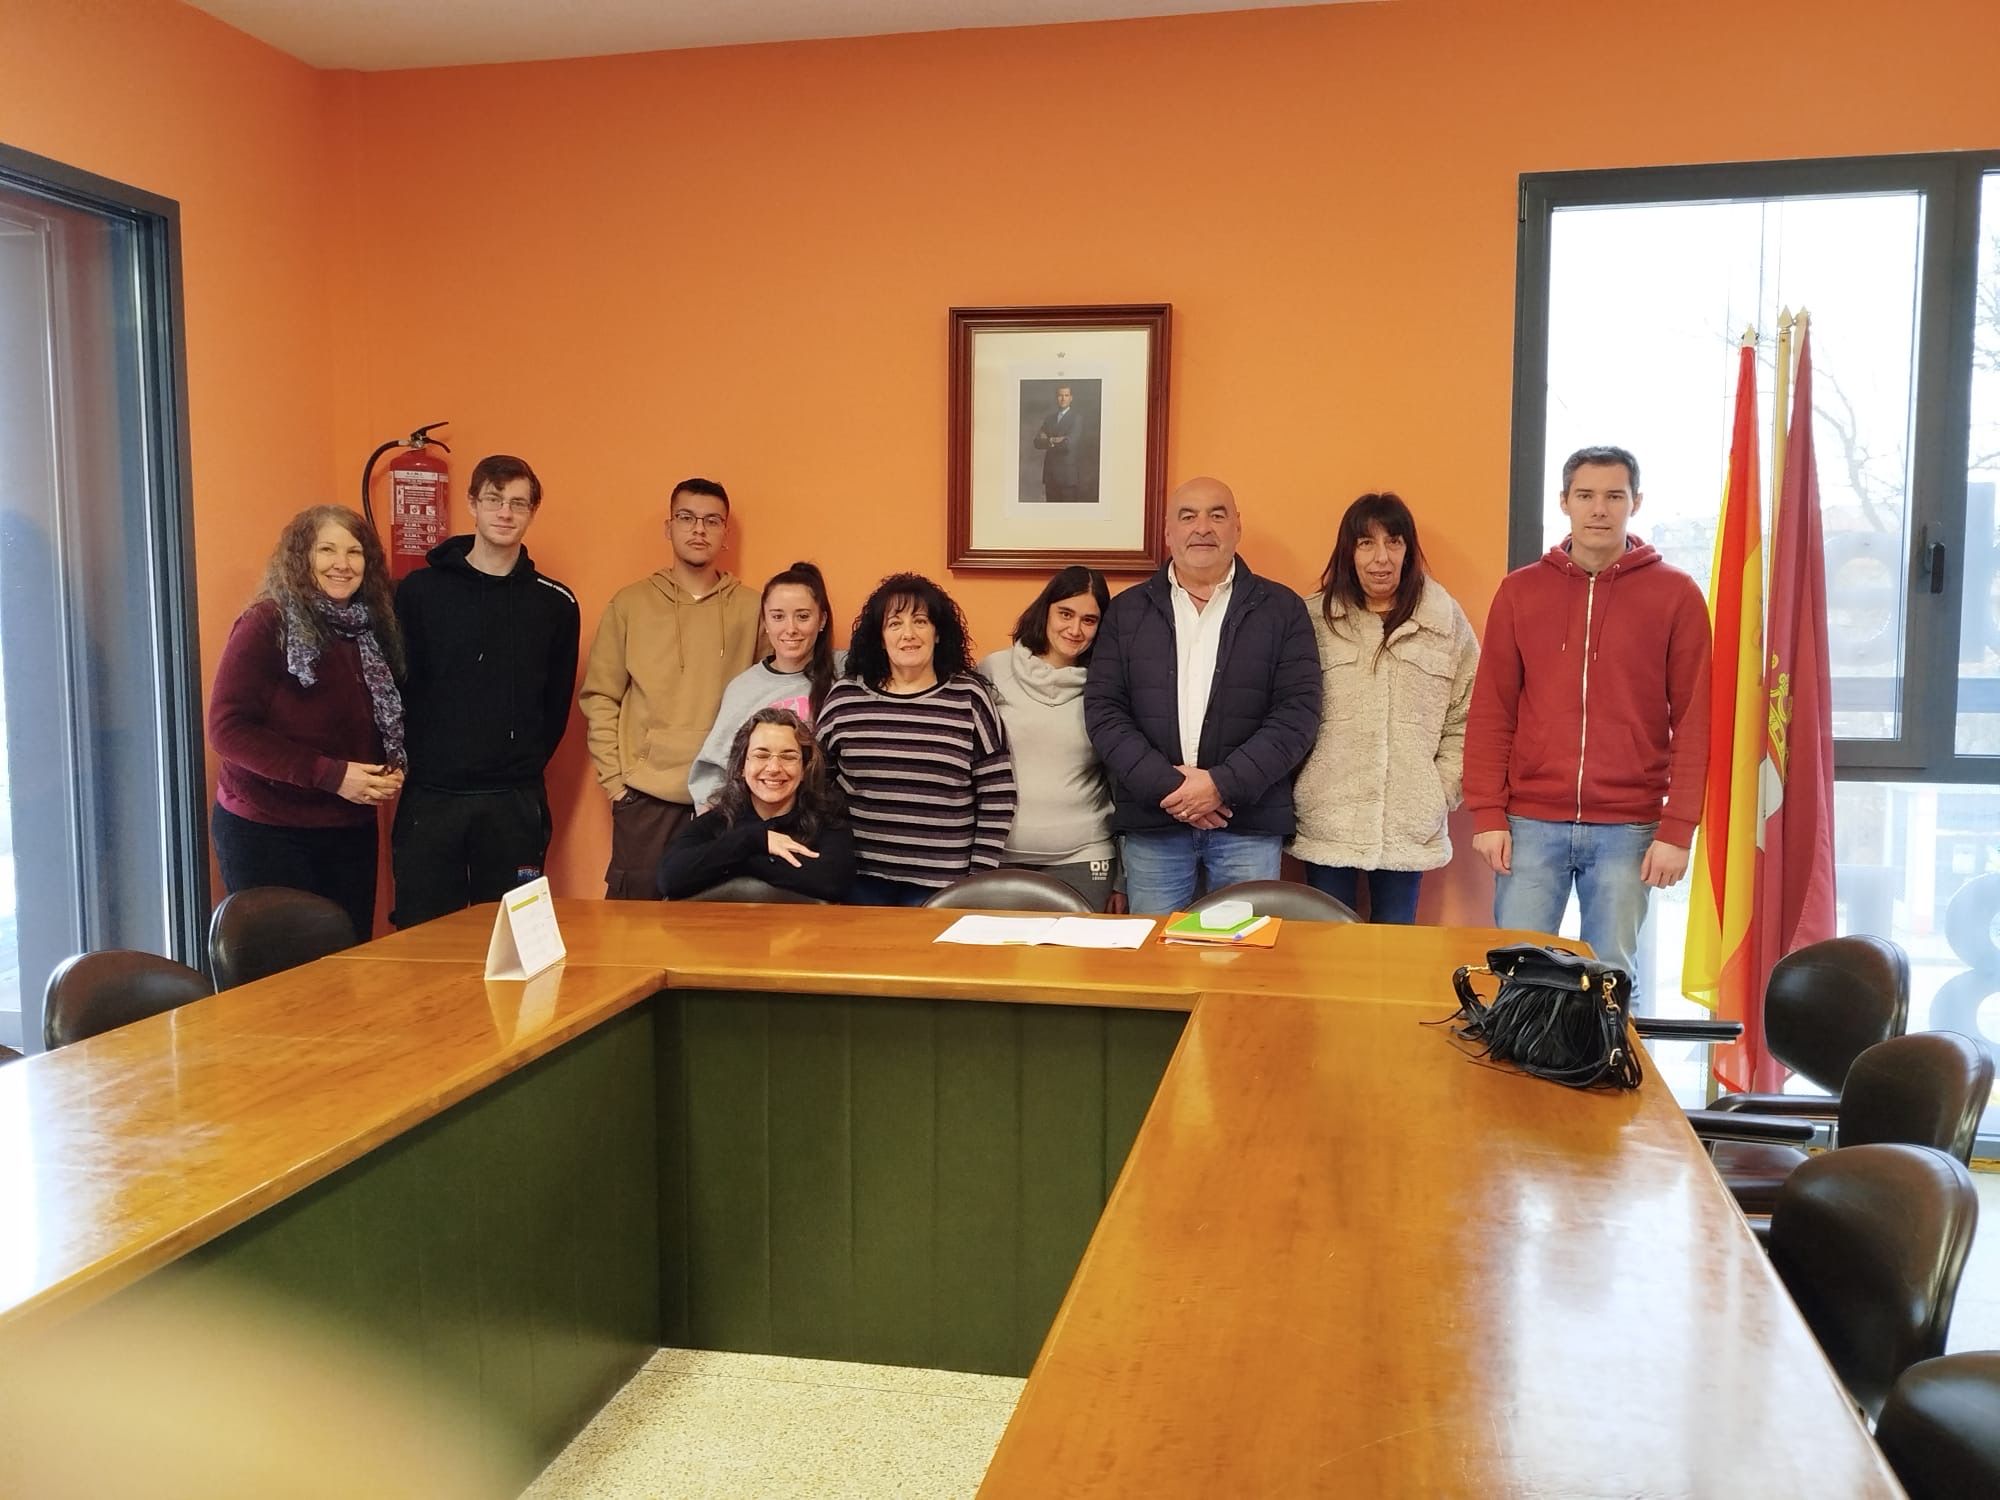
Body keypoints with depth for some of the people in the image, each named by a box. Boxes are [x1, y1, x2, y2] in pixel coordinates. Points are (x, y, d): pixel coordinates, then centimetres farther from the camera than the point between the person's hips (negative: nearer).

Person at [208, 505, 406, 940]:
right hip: (266, 831, -6)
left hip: (351, 831, 6)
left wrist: (393, 770, -5)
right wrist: (331, 775, -22)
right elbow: (227, 728, -17)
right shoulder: (267, 624, -12)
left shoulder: (372, 628, 7)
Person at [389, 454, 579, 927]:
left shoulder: (555, 603, 5)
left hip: (516, 802, 1)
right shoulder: (419, 590, 2)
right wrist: (415, 762, 0)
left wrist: (526, 765, 5)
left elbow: (557, 702, 10)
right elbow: (396, 688, 4)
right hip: (429, 796, 0)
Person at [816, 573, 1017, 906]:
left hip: (941, 884, -2)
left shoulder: (969, 697, -2)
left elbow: (997, 797, -2)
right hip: (860, 877, 2)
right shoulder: (845, 697, 4)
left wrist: (980, 878, -5)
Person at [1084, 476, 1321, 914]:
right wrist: (1166, 785, -11)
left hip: (1249, 825, -1)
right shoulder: (1127, 611, 9)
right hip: (1151, 822, 1)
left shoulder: (1282, 609, 6)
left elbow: (1299, 711, -2)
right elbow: (1103, 710, 2)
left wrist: (1223, 784, -13)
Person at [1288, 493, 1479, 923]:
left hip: (1409, 828, 1)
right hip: (1326, 822, -1)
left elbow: (1464, 720, 7)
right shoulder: (1314, 619, 2)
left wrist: (1442, 791, 0)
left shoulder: (1447, 621, 6)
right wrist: (1298, 790, -3)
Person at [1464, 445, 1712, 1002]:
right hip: (1531, 823, 1)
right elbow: (1491, 711, 5)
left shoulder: (1676, 595, 2)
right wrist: (1487, 814, -2)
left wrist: (1677, 829, -6)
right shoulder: (1519, 590, 6)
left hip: (1628, 830, -1)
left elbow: (1692, 722, 0)